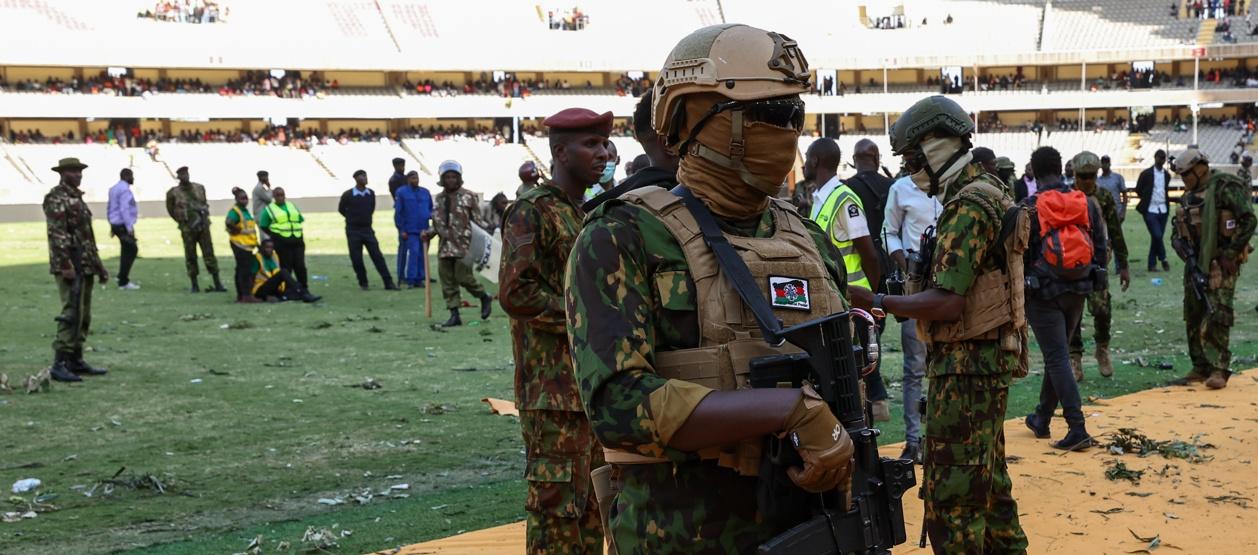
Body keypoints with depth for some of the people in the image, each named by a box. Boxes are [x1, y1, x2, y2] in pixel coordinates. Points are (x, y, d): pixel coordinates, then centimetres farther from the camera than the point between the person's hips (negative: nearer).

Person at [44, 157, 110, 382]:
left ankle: (76, 360, 17)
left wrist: (99, 266, 22)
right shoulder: (55, 198, -9)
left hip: (85, 266, 9)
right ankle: (59, 364, -12)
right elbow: (57, 234, -18)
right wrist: (66, 265, -24)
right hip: (69, 265, -9)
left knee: (84, 315, 11)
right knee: (72, 313, -13)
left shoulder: (77, 197, 19)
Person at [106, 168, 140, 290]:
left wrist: (112, 225, 27)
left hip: (116, 224, 10)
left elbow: (109, 208, 22)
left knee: (128, 251, 19)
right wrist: (129, 227, -25)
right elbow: (124, 209, -23)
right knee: (131, 250, -8)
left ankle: (122, 278, 23)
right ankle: (123, 282, -9)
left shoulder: (114, 188, 16)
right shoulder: (124, 189, -15)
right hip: (123, 225, -10)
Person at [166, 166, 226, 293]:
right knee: (190, 256, 2)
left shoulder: (199, 188, 8)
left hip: (203, 226, 2)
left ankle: (217, 284, -3)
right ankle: (194, 285, 11)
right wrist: (182, 221, 7)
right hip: (188, 229, -2)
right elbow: (170, 210, 9)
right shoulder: (174, 193, -2)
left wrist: (204, 215, 10)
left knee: (209, 254, -2)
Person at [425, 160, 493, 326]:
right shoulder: (439, 198, 13)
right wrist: (429, 232, 4)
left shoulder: (468, 196, 0)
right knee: (448, 281, 4)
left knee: (464, 277, -11)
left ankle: (485, 298, 15)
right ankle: (454, 314, 10)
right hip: (445, 246, 5)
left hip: (463, 245, -5)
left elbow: (477, 220, 0)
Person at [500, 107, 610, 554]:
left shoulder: (591, 214, 16)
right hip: (554, 387, -8)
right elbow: (515, 293, -19)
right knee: (556, 500, -4)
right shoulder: (531, 212, -10)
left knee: (592, 500, 14)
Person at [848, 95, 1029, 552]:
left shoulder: (968, 208, -20)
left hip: (966, 366, -11)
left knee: (951, 491, -5)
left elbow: (947, 303, -26)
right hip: (989, 360, 11)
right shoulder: (985, 193, 13)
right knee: (988, 478, 20)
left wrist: (876, 302, -19)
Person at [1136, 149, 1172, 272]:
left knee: (1157, 237, 4)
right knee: (1157, 235, -15)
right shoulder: (1146, 174, -3)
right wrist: (1146, 200, 6)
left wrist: (1165, 201, 11)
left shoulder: (1166, 175, 11)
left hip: (1163, 210, 4)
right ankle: (1163, 259, 4)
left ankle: (1152, 264, 10)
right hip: (1150, 210, -4)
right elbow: (1138, 190, 4)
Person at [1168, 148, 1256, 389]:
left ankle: (1219, 369, -7)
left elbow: (1248, 220, -15)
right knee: (1193, 317, 9)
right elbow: (1176, 228, 23)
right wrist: (1181, 244, 2)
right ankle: (1200, 368, 17)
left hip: (1220, 262, -8)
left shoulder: (1225, 187, -10)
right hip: (1195, 262, 8)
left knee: (1216, 316, -12)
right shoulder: (1189, 195, 15)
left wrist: (1231, 253, -16)